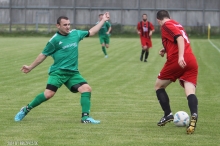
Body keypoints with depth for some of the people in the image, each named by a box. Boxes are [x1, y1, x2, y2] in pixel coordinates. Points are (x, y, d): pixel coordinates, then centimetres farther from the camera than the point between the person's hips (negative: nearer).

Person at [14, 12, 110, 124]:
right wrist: (30, 67, 9)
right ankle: (26, 110, -1)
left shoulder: (75, 34, 10)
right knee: (48, 94, -19)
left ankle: (85, 117, -9)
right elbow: (43, 55, 5)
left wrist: (103, 20, 26)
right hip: (58, 72, -5)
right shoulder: (55, 40, -4)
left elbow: (91, 32, 25)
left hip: (73, 73, 5)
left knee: (87, 89, -13)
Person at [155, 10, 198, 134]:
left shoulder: (166, 25, 1)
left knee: (159, 86, 15)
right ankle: (194, 115, -36)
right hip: (192, 62, 6)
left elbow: (179, 38, -16)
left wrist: (181, 56, -26)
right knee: (190, 91, -8)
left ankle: (168, 114, 7)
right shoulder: (177, 25, 26)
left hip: (176, 60, -6)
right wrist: (166, 49, 29)